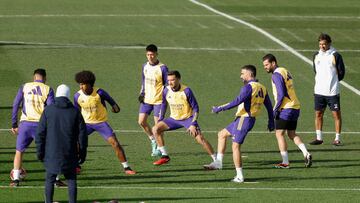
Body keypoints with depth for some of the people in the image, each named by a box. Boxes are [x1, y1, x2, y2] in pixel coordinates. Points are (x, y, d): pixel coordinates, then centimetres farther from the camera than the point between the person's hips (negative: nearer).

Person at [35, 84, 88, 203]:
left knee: (50, 180, 9)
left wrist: (39, 151, 4)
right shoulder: (75, 112, 0)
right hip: (69, 153, 0)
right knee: (71, 179, 8)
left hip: (51, 152, 0)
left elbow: (40, 133, -3)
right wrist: (82, 152, 10)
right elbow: (82, 134, 2)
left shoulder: (48, 110, -2)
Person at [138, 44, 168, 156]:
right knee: (141, 121, -2)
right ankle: (153, 140, 19)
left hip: (158, 100, -6)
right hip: (147, 99, 6)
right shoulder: (145, 66, 6)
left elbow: (167, 85, -8)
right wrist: (142, 94, 7)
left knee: (158, 124, -3)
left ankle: (159, 148, 10)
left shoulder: (162, 68, -12)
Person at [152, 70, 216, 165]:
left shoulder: (186, 91, -21)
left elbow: (195, 108, -14)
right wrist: (160, 120, 8)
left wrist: (193, 124, -22)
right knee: (155, 129, -10)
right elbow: (164, 105, 11)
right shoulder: (166, 91, -8)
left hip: (188, 118, -5)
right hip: (174, 118, 5)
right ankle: (165, 156, -1)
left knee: (200, 138, -21)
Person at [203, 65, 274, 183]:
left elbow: (237, 101, -24)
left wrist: (220, 108, -19)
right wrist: (271, 122, 24)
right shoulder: (262, 88, 12)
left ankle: (239, 176, -3)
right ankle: (218, 162, 18)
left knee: (235, 146, -5)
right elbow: (269, 106, 16)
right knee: (222, 134, 19)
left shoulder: (249, 87, -16)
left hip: (244, 119, -10)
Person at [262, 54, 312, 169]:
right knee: (292, 134, 16)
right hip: (295, 107, 9)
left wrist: (275, 110, -14)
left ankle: (285, 162, -3)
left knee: (279, 134, -1)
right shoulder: (285, 71, 17)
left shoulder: (277, 74, -12)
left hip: (286, 108, -9)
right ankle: (306, 154, 1)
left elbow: (281, 95, -20)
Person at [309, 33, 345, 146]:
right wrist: (320, 81, 10)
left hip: (332, 92, -5)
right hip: (319, 91, 5)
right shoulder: (317, 56, 8)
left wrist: (332, 81, 1)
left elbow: (341, 73, -3)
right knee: (318, 114, 8)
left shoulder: (335, 56, -7)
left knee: (336, 114, -1)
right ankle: (319, 138, 16)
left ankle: (337, 139, 4)